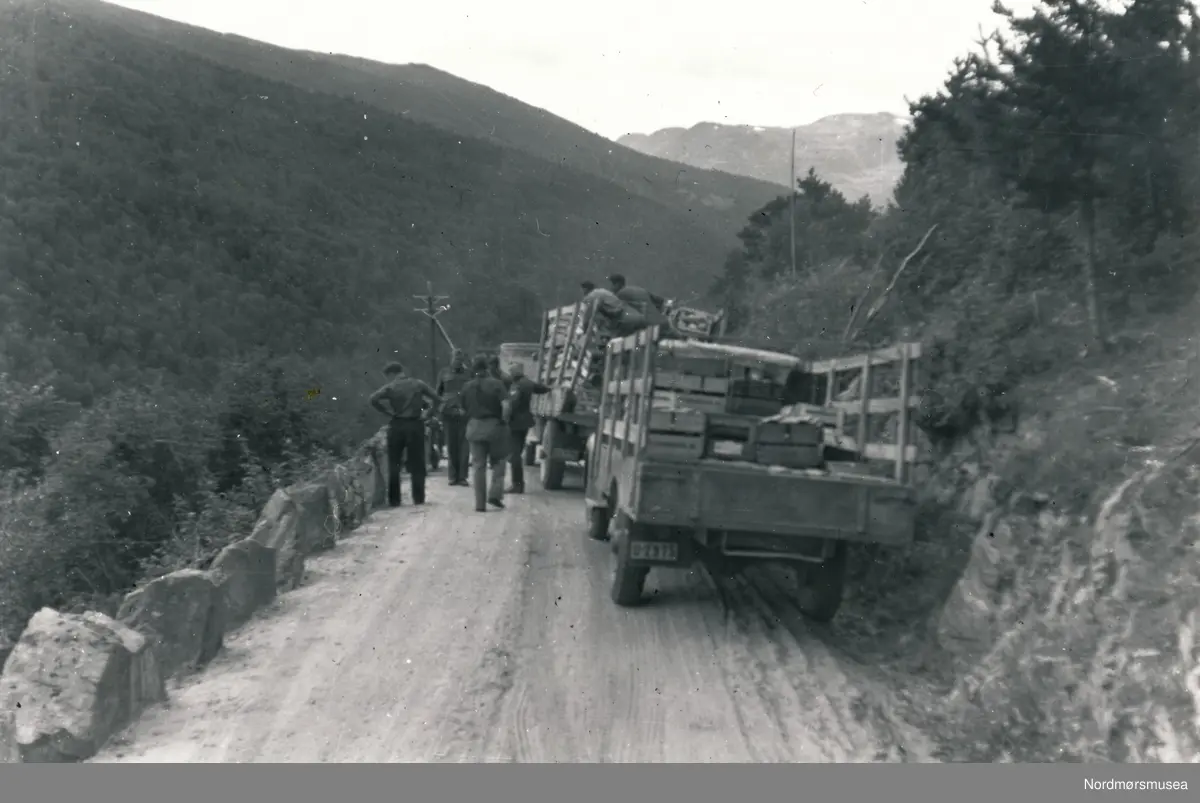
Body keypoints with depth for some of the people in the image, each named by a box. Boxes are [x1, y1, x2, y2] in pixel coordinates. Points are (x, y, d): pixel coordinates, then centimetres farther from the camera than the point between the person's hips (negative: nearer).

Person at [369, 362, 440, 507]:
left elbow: (374, 399, -16)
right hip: (415, 425, 1)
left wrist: (387, 412, -6)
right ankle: (418, 498, 7)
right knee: (417, 464, 8)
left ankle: (394, 499, 6)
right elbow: (435, 398, -2)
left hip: (396, 425, -1)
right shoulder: (418, 384, 5)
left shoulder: (390, 387, -2)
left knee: (394, 464, 8)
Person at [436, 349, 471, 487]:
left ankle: (462, 476, 2)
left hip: (464, 413, -1)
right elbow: (438, 392, 14)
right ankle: (452, 475, 10)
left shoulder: (468, 374, 7)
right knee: (451, 446, 4)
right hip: (448, 413, 1)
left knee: (463, 445, -2)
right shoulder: (444, 373, 9)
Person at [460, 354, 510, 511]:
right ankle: (495, 494, 2)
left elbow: (464, 408, 5)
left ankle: (480, 503, 7)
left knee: (478, 466, 7)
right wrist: (504, 421, -4)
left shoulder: (467, 386, 5)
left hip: (474, 427, 3)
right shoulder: (496, 384, -6)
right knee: (498, 461, 14)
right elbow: (505, 405, -17)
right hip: (494, 426, -3)